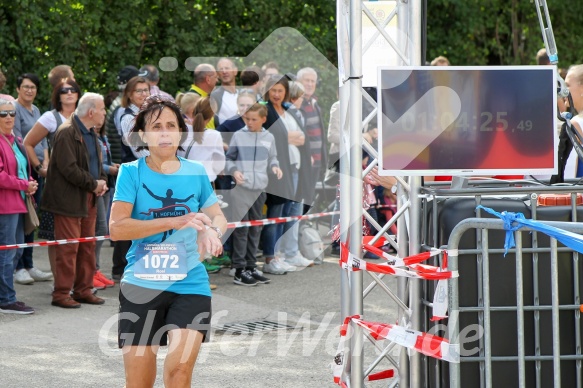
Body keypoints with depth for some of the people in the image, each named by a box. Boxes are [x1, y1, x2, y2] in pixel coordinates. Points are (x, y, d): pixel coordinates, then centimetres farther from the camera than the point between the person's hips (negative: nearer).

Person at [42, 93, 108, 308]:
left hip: (88, 200, 9)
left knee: (88, 246, 11)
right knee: (68, 249, -7)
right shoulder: (67, 133, -15)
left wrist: (102, 182, 3)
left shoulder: (91, 134, 15)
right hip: (69, 200, -9)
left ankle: (83, 290, 20)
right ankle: (61, 294, -1)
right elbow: (68, 168, -22)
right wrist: (93, 184, -15)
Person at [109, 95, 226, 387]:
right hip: (140, 286, -1)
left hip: (189, 286, 1)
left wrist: (213, 230, -8)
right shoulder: (131, 172, -2)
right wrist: (175, 222, -21)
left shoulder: (196, 173, 5)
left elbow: (218, 217, 17)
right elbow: (116, 228, -12)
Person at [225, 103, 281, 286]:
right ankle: (239, 270, -5)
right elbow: (229, 158, 6)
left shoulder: (269, 138, 10)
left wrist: (274, 166, -2)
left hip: (260, 188, 4)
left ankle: (251, 266, 19)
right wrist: (234, 171, -12)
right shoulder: (238, 136, 1)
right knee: (241, 228, -7)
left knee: (255, 229, 11)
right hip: (241, 188, -4)